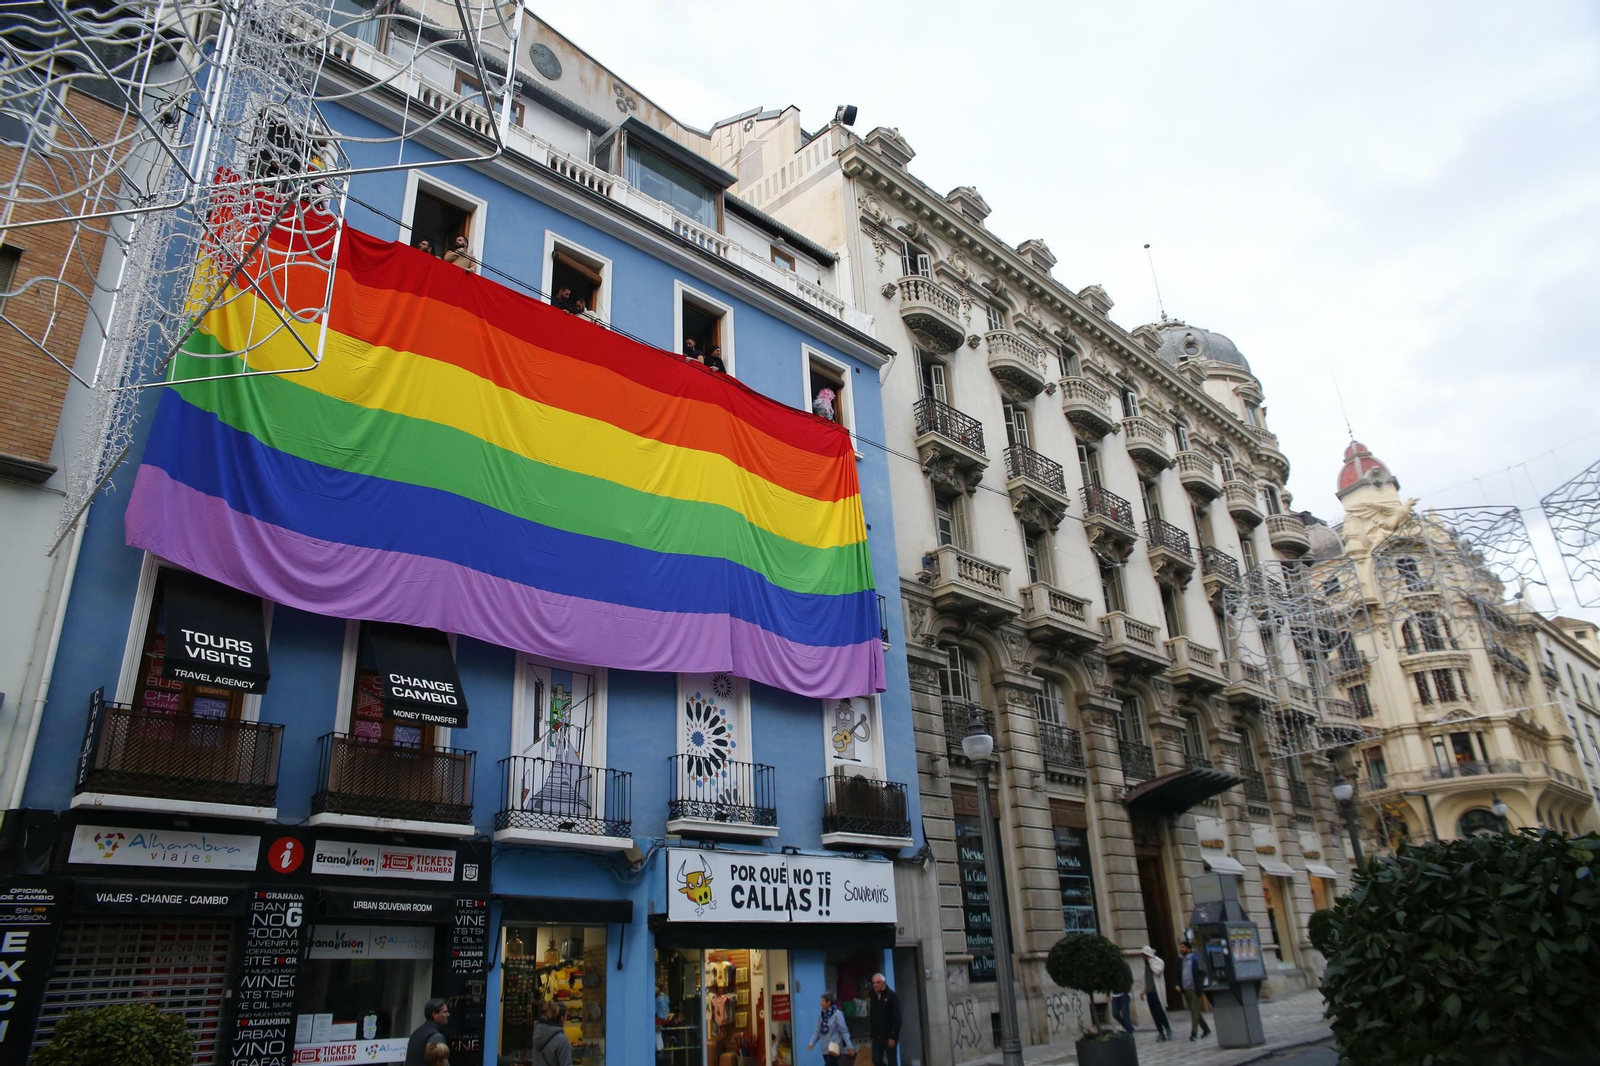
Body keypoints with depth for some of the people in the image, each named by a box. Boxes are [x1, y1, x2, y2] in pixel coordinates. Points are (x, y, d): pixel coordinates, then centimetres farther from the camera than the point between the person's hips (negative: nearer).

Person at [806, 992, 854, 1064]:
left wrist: (849, 1047, -14)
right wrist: (812, 1043, -3)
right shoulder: (822, 1015, 7)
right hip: (825, 1050, 7)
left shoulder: (837, 1014, -13)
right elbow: (818, 1031, 9)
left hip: (834, 1050, -7)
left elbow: (844, 1031, -13)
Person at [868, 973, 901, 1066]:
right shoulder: (874, 996, 9)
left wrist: (893, 1036, -19)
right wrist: (872, 1034, 9)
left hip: (889, 1036, -6)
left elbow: (897, 1018, -14)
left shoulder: (892, 996, -9)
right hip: (877, 1036, 6)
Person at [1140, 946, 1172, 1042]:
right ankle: (1161, 1032, 9)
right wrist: (1144, 991, 18)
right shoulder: (1146, 963, 15)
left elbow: (1158, 971, -25)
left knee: (1160, 1011, -8)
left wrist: (1151, 961, -17)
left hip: (1157, 991, -6)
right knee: (1154, 1013, 4)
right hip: (1149, 992, 6)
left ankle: (1168, 1029, 8)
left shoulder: (1158, 961, -6)